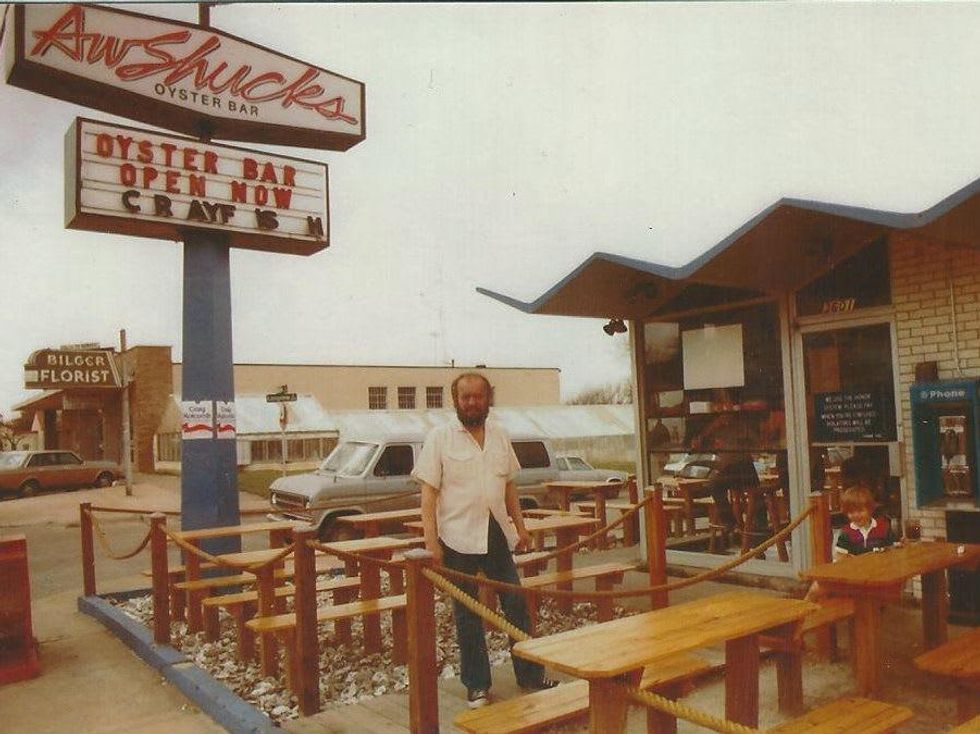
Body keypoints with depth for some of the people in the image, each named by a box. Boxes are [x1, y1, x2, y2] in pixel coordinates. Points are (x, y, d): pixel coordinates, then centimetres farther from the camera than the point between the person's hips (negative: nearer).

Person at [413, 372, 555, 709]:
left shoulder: (499, 435, 8)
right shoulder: (439, 438, -6)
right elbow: (428, 494, -9)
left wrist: (520, 527, 13)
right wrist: (431, 542, -14)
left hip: (497, 533, 4)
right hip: (459, 538, -4)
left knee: (517, 605, 9)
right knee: (467, 614, 8)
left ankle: (531, 675, 24)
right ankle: (476, 685, 22)